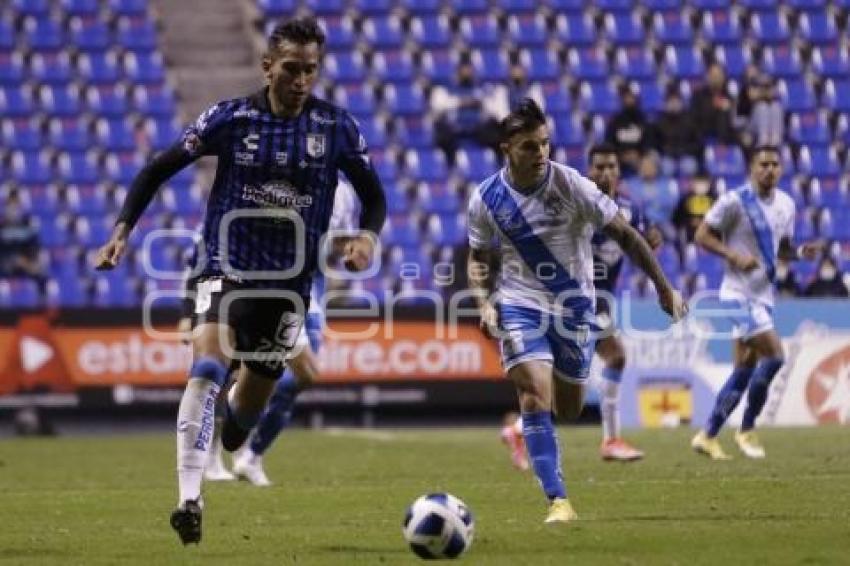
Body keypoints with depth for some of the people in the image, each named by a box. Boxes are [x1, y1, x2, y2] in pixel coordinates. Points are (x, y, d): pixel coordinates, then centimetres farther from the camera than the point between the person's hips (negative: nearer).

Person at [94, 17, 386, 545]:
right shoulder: (230, 118, -6)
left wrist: (367, 236, -15)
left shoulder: (337, 126, -3)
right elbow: (159, 169, 0)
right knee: (207, 368, -26)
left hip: (289, 282, 2)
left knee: (252, 400, 11)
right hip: (226, 269, -2)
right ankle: (190, 500, -30)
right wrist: (123, 230, -9)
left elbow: (373, 194, 6)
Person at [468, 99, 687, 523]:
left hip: (573, 305, 1)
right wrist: (484, 303, -11)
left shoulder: (570, 185, -15)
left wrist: (664, 288, -9)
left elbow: (623, 234, -8)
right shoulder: (486, 199, -9)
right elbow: (478, 259, 7)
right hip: (520, 305, -1)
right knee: (536, 397, -19)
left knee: (569, 409, 10)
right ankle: (557, 500, -17)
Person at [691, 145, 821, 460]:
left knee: (744, 370, 7)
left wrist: (801, 253, -1)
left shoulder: (786, 205, 9)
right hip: (739, 292, -7)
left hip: (764, 294, 7)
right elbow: (702, 236, -8)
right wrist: (735, 256, -22)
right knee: (774, 355, -17)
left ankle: (707, 436, 15)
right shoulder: (734, 202, -12)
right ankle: (747, 431, -3)